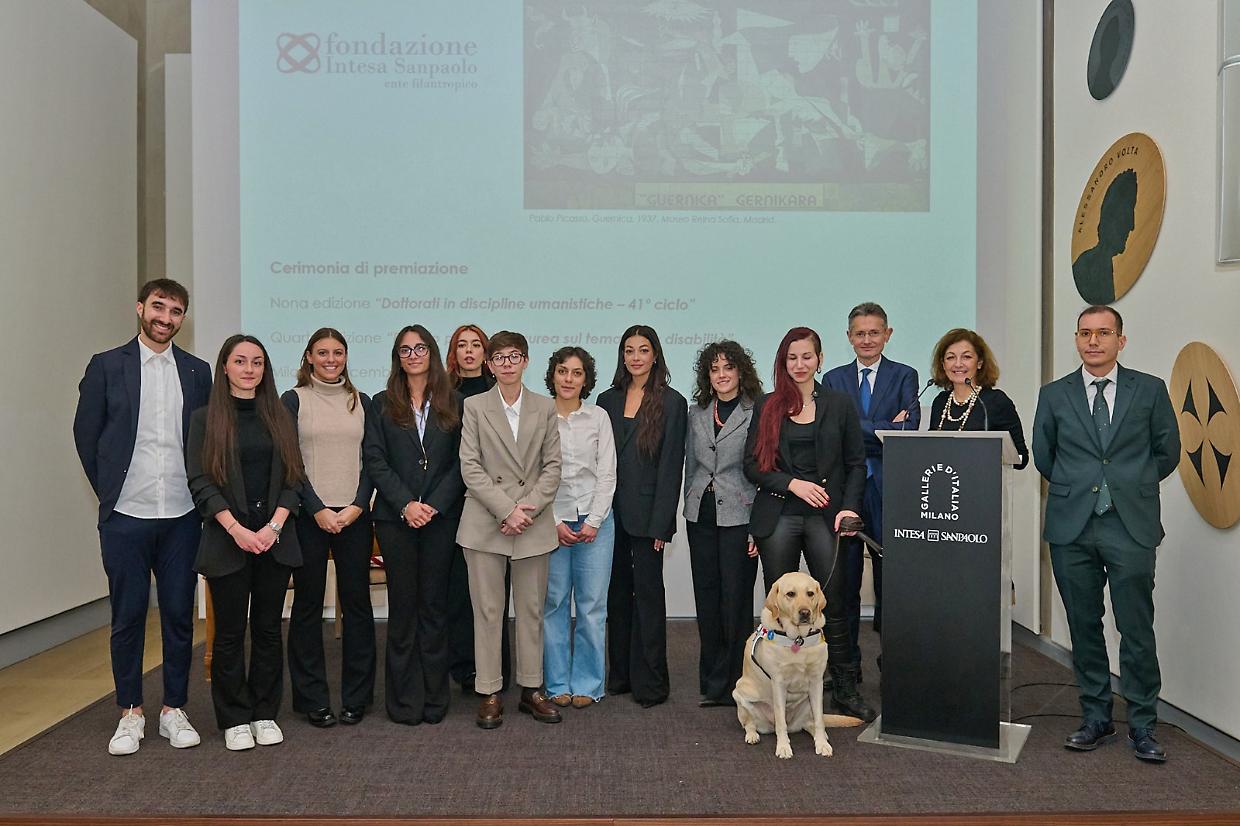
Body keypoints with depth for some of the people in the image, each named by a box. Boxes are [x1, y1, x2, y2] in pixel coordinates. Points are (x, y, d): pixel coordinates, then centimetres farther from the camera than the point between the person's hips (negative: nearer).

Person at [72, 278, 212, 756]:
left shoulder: (198, 372, 6)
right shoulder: (106, 366, 1)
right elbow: (86, 435, 5)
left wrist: (200, 493, 5)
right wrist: (109, 491, 5)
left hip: (182, 515, 1)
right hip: (125, 516, -1)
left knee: (179, 615, 7)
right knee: (127, 616, 7)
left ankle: (174, 710, 20)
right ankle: (130, 713, 21)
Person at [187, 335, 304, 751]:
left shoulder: (279, 416, 9)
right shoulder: (205, 418, 3)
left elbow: (293, 476, 5)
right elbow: (200, 481, -4)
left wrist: (275, 525, -8)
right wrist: (236, 529, -14)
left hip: (275, 538, 2)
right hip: (227, 539, -2)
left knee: (268, 628, 8)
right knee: (230, 631, 4)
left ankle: (265, 714, 19)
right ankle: (234, 719, 16)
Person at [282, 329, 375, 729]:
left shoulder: (362, 402, 11)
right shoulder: (293, 400, 3)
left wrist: (357, 505, -7)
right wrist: (318, 509, -11)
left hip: (355, 515, 2)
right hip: (309, 515, -2)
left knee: (357, 601, 4)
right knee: (308, 603, 3)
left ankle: (357, 696, 14)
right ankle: (313, 698, 14)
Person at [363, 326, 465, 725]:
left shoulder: (453, 404, 7)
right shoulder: (382, 405, 8)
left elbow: (460, 462, 2)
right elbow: (375, 461, 0)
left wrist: (434, 504, -10)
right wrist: (406, 504, -12)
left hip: (441, 517, 0)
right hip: (396, 518, 0)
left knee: (435, 605, 5)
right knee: (402, 606, 4)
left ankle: (434, 696, 13)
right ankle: (404, 700, 12)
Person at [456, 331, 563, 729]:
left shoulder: (545, 408, 8)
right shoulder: (474, 407, 3)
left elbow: (553, 466, 3)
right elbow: (470, 467, -4)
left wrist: (527, 509, -10)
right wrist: (506, 511, -13)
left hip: (534, 526, 2)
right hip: (485, 525, -1)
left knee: (532, 609, 8)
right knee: (487, 610, 3)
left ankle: (531, 688, 20)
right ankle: (489, 693, 13)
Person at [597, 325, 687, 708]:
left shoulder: (671, 402, -3)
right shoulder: (608, 400, 10)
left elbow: (671, 465, -7)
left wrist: (661, 522, -12)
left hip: (646, 514, -4)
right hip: (611, 512, 4)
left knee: (648, 591, 2)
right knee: (617, 591, 11)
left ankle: (649, 682, 11)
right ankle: (620, 673, 23)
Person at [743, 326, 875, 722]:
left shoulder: (840, 404, 8)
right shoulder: (767, 406, 8)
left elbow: (856, 463, 7)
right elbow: (752, 464, 5)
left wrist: (848, 507, -7)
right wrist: (792, 483, -9)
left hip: (825, 517, 0)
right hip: (778, 517, 1)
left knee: (834, 604, -1)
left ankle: (845, 691, 11)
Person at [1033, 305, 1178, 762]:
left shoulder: (1150, 390, 4)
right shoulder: (1054, 394, 6)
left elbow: (1167, 451, 11)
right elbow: (1043, 456, 15)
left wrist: (1132, 486, 10)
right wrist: (1075, 488, 11)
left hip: (1131, 525, -1)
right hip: (1072, 527, 1)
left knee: (1137, 630, 0)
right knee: (1084, 628, 9)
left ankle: (1142, 726, 13)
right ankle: (1095, 718, 21)